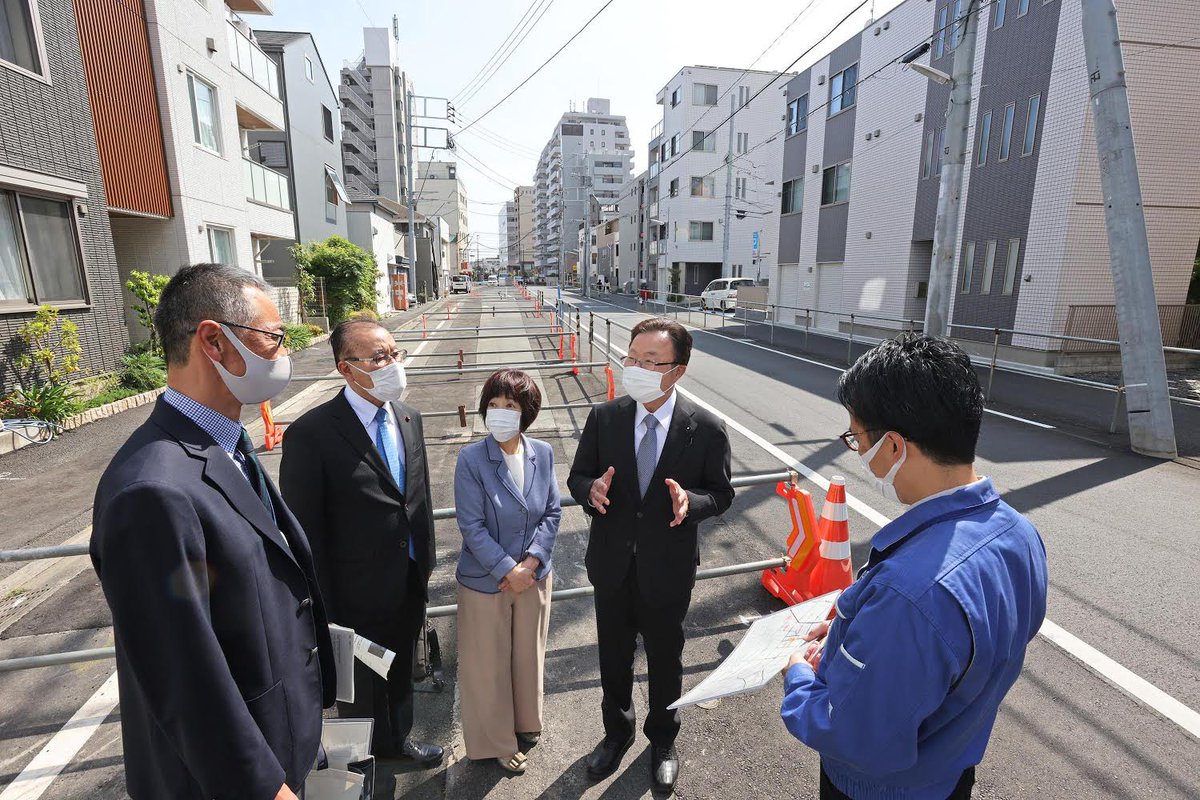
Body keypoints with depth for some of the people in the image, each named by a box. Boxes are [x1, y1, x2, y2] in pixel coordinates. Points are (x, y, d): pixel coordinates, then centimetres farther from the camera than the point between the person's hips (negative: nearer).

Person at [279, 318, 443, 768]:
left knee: (401, 674, 28)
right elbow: (306, 534, -18)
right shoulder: (311, 434, -22)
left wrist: (425, 563, 10)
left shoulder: (409, 418, -1)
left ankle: (396, 739, 55)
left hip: (410, 586, 6)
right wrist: (324, 612, -13)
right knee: (363, 688, 21)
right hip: (360, 597, -5)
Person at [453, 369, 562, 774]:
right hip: (485, 581, -3)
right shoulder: (471, 459, -17)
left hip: (534, 576, 3)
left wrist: (530, 563, -14)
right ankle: (496, 741, 40)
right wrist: (507, 571, -18)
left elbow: (552, 513, -3)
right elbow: (472, 526, -17)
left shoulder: (543, 453, -7)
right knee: (489, 664, 15)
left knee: (529, 655, 22)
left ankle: (526, 721, 49)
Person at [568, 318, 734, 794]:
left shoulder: (706, 429, -15)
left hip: (668, 569, -1)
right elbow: (577, 476, -1)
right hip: (612, 564, 2)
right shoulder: (604, 417, -10)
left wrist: (691, 502, -27)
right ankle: (617, 731, 53)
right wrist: (592, 490, -25)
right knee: (613, 658, 23)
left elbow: (721, 493, -5)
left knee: (665, 660, 22)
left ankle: (662, 740, 52)